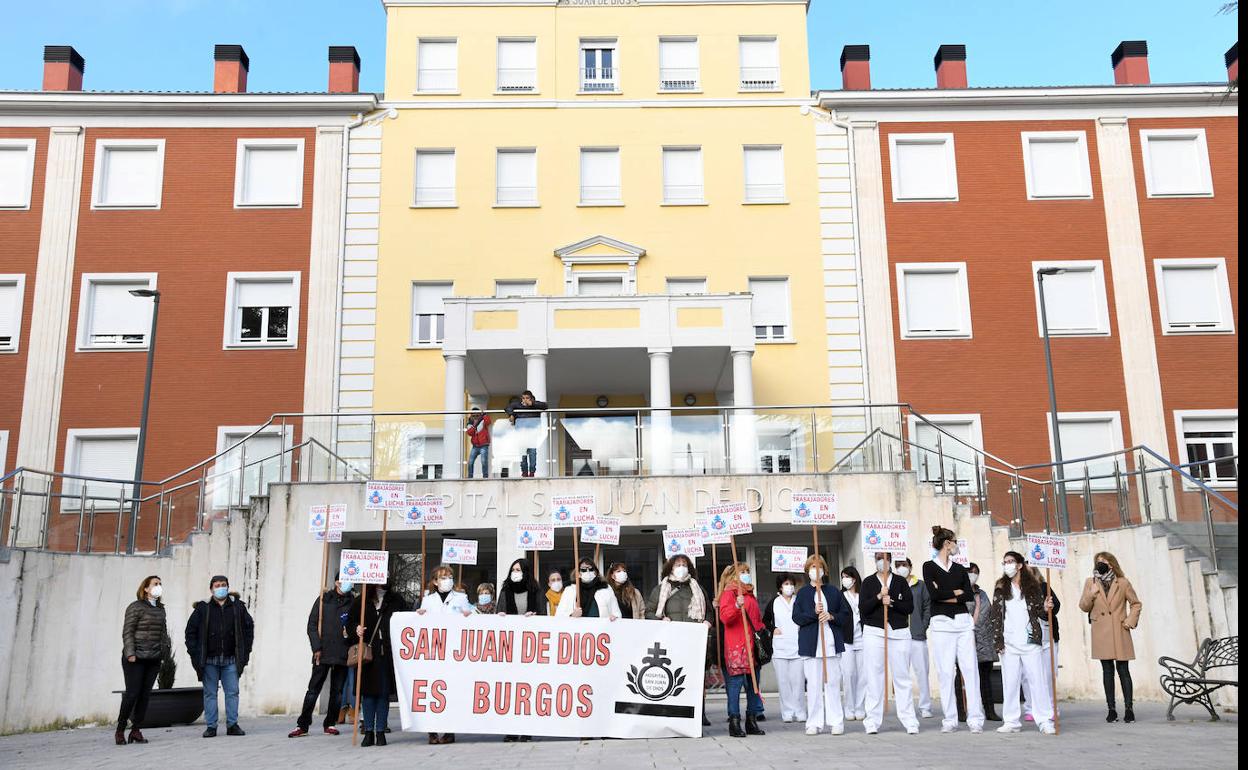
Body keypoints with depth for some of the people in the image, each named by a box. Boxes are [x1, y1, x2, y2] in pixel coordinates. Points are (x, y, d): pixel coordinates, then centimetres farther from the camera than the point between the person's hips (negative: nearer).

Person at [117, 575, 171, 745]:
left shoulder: (160, 608, 14)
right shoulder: (135, 607, -5)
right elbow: (127, 632, -9)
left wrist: (167, 647, 10)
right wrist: (130, 653, -15)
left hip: (154, 659, 6)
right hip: (136, 659, -6)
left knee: (145, 695, 4)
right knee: (132, 694, -8)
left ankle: (136, 731, 10)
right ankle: (120, 731, 6)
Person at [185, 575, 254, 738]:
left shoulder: (238, 607, 5)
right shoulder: (202, 608, 1)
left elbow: (248, 628, 11)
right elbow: (191, 631, 3)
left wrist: (245, 651, 5)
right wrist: (195, 654, -3)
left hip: (231, 660, 1)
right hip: (209, 660, -1)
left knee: (232, 692, 2)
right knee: (210, 693, 5)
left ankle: (232, 725, 10)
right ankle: (211, 726, 12)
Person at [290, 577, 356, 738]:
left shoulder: (353, 602, 7)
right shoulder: (323, 599, 5)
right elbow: (312, 625, 3)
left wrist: (350, 631, -13)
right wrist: (316, 648, -5)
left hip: (342, 655, 1)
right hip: (322, 654, -1)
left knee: (337, 691, 6)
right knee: (313, 689, 0)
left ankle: (329, 724, 16)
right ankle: (302, 725, 6)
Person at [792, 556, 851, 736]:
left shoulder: (833, 592, 10)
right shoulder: (802, 593, 6)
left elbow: (847, 612, 10)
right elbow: (796, 617, -1)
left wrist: (832, 616, -7)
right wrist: (814, 613, -15)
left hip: (831, 642, 1)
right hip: (810, 643, -1)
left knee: (833, 682, 1)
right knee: (813, 684, 0)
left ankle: (836, 722, 7)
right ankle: (814, 723, 6)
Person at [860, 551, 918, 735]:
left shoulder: (901, 582, 10)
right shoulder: (868, 582, 7)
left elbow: (910, 607, 1)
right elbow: (862, 608, -4)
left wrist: (892, 603, -13)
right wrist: (878, 597, -16)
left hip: (900, 633, 1)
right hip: (874, 632, -1)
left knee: (902, 677, 2)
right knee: (874, 678, -2)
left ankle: (909, 720, 6)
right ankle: (872, 721, 2)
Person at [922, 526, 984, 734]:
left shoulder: (959, 568, 15)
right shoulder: (929, 566, 1)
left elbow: (969, 594, 3)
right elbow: (934, 593, -13)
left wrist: (946, 596, -7)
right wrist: (956, 592, -1)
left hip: (963, 622, 4)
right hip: (941, 623, -4)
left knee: (970, 669, -1)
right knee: (946, 671, -2)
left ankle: (975, 718, 2)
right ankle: (950, 720, 4)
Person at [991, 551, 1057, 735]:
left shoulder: (1033, 586, 5)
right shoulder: (1000, 589, 7)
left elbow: (1039, 613, 6)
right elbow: (996, 616, 4)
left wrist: (1045, 608, -17)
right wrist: (998, 641, -2)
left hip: (1030, 642, -1)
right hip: (1008, 643, 1)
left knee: (1038, 680, -2)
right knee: (1010, 682, 5)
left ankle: (1045, 721, 3)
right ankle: (1011, 721, 11)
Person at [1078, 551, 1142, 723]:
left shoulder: (1123, 583, 4)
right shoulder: (1090, 583, 9)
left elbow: (1136, 604, 11)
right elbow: (1083, 607, 9)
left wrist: (1130, 621, -1)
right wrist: (1091, 594, -8)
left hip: (1119, 632, -1)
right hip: (1101, 634, 2)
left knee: (1123, 669, -2)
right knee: (1107, 670, 3)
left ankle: (1129, 709, 5)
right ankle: (1111, 709, 7)